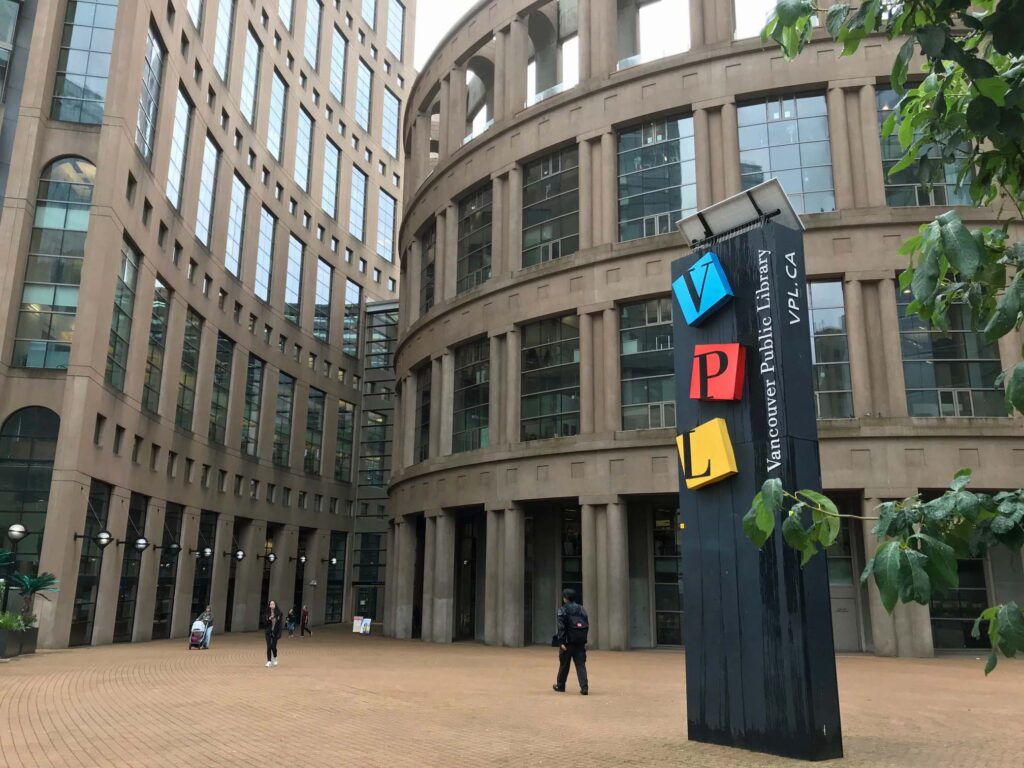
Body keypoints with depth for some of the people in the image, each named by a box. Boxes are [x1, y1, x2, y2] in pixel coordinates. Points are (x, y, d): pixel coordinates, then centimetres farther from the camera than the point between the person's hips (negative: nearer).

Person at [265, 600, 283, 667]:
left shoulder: (278, 613, -6)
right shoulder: (267, 614, 1)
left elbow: (280, 624, -5)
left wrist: (279, 633, -10)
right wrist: (269, 619, -19)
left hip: (275, 632, -2)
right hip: (268, 632, 2)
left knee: (273, 646, -4)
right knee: (269, 647, -3)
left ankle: (275, 658, 24)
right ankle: (269, 661, 3)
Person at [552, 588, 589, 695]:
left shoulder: (562, 610, -6)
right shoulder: (582, 609, 11)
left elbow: (561, 627, -13)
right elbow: (587, 625, 10)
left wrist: (561, 642, -14)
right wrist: (583, 639, 14)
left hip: (568, 642, -4)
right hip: (581, 642, 4)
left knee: (564, 664, 10)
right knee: (581, 664, 4)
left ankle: (560, 686, 23)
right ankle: (584, 687, -6)